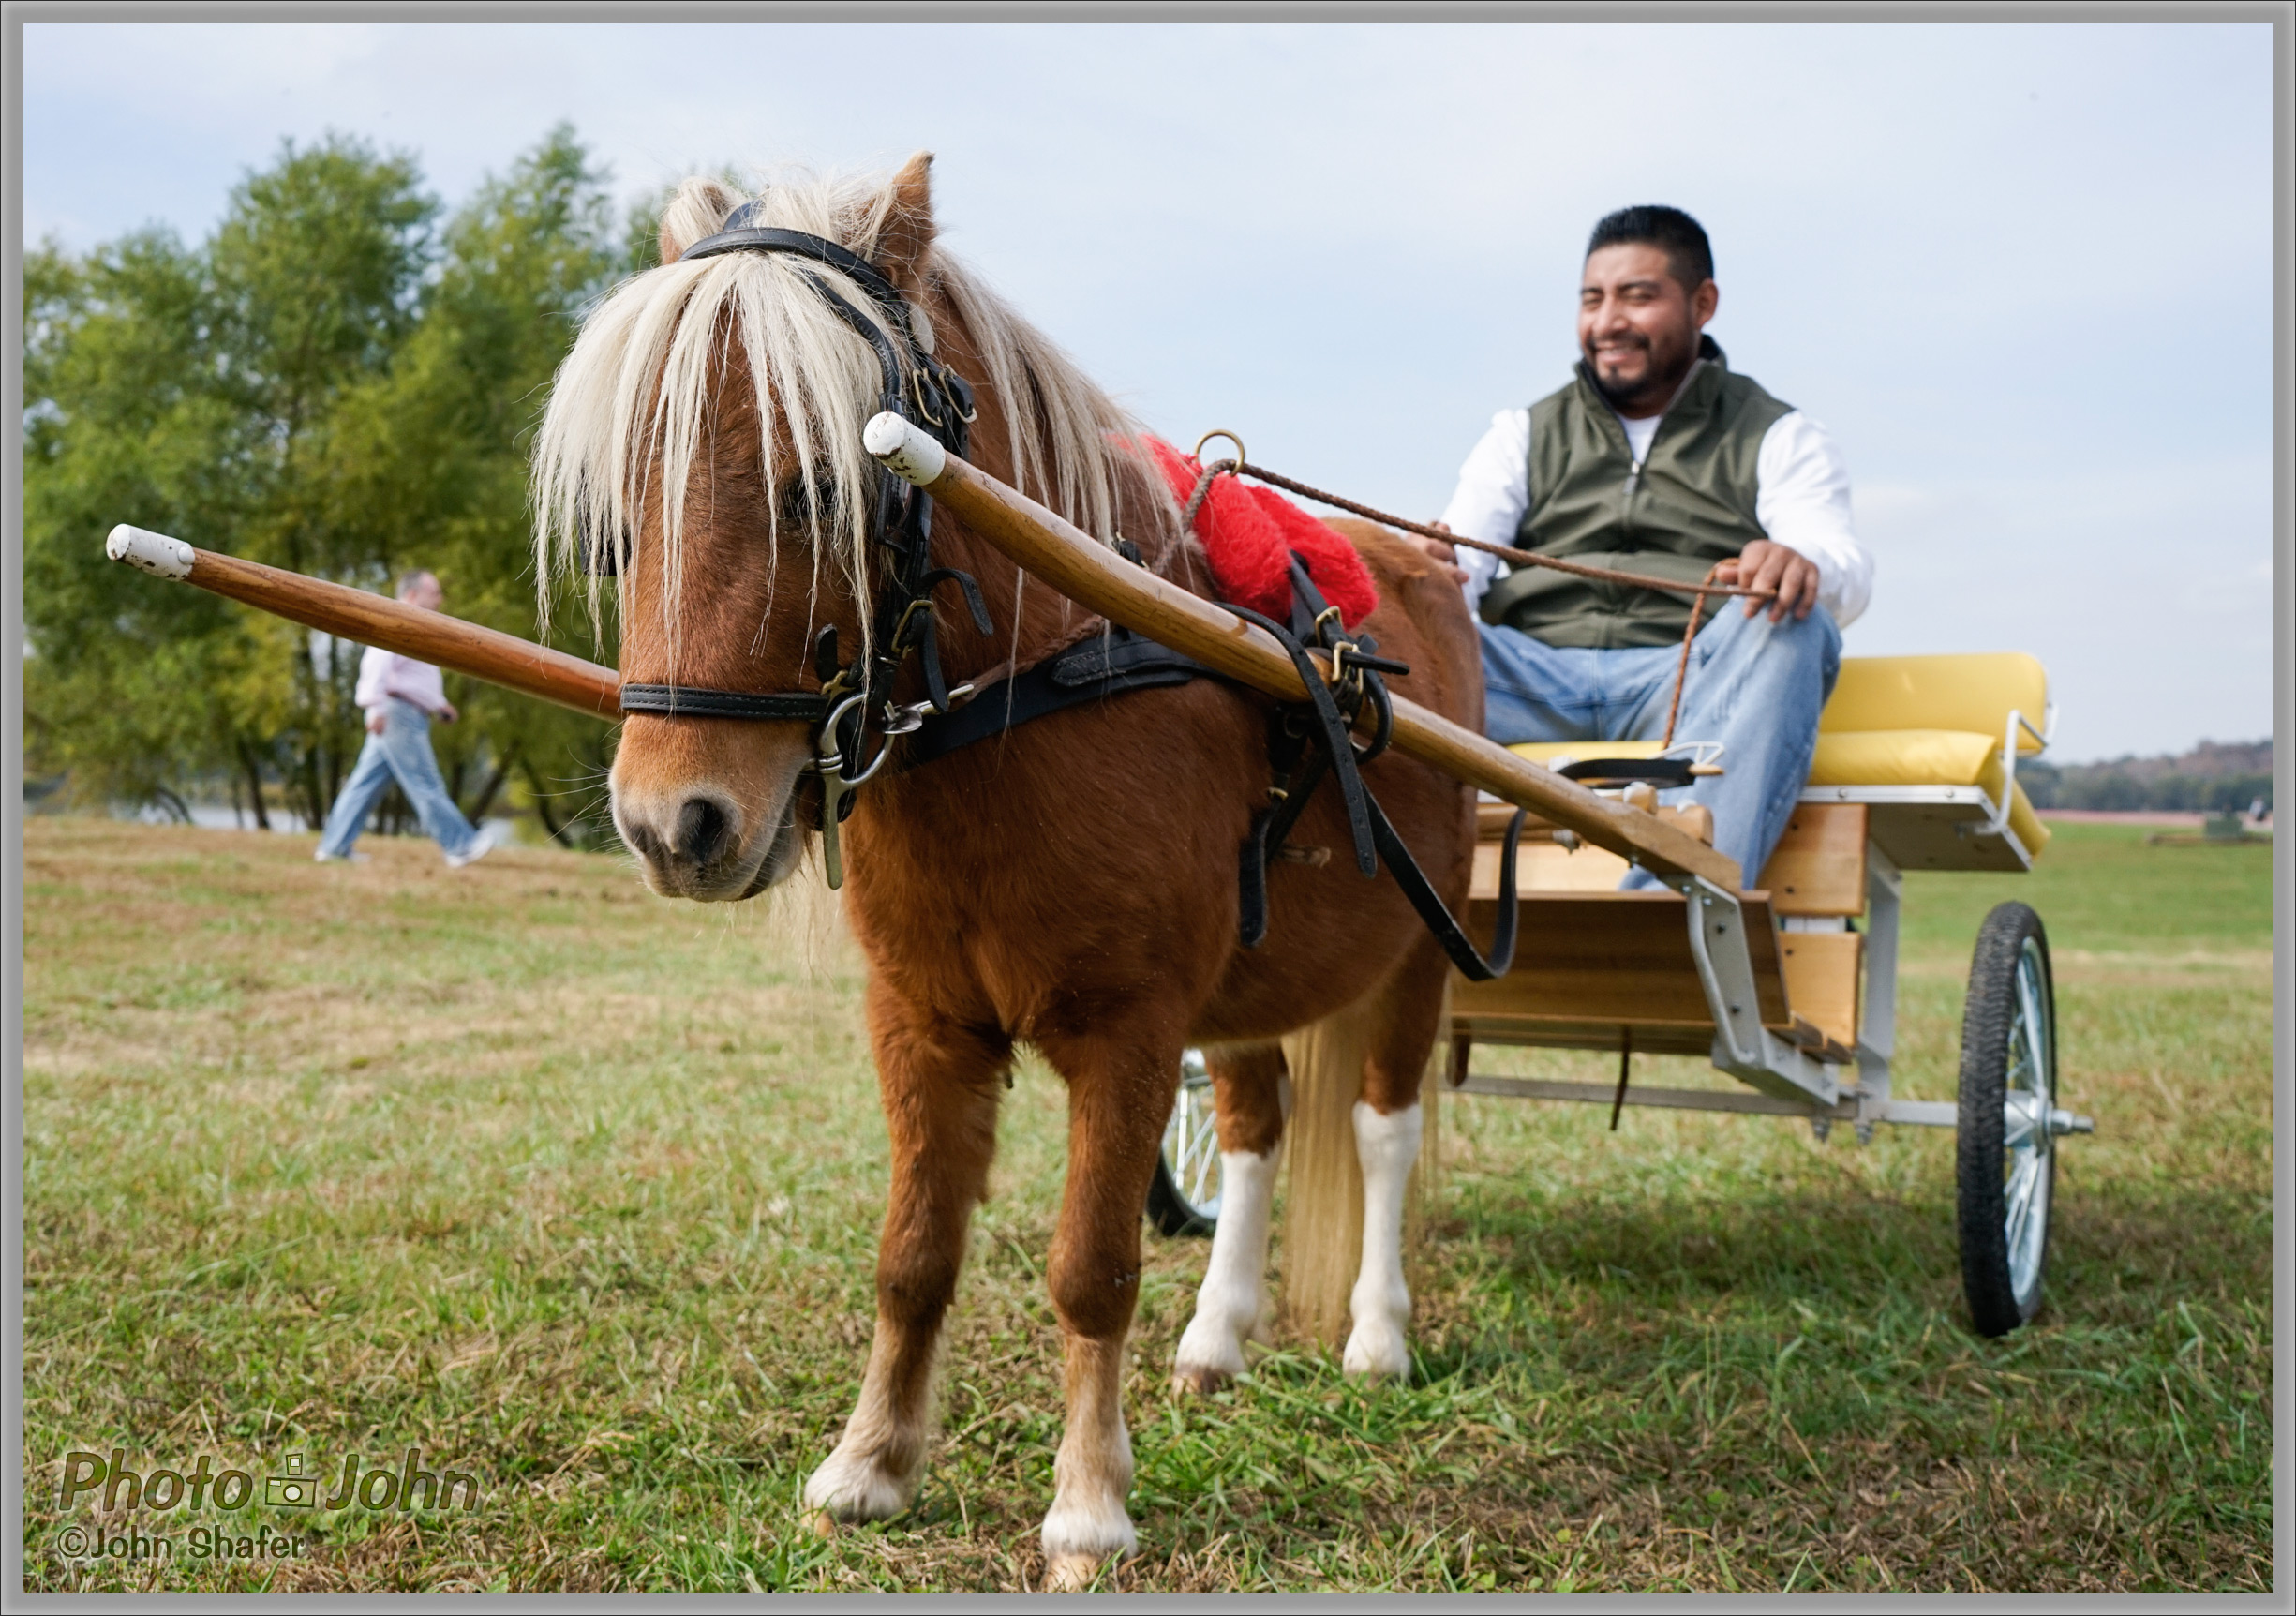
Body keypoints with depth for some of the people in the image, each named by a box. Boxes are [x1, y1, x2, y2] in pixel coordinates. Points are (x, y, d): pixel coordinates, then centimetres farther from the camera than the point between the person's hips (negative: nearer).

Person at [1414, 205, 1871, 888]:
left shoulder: (1777, 437, 19)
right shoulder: (1524, 435, 26)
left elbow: (1847, 571, 0)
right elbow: (1465, 548, 8)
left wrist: (1802, 565, -27)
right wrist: (1431, 569, -20)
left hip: (1690, 680, -1)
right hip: (1536, 674, 1)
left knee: (1793, 619, -33)